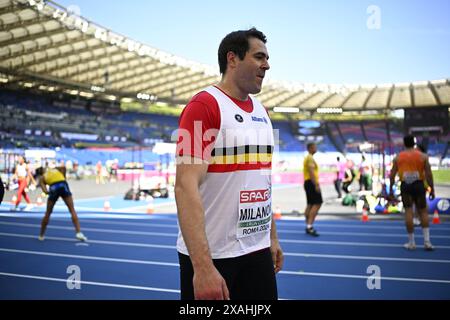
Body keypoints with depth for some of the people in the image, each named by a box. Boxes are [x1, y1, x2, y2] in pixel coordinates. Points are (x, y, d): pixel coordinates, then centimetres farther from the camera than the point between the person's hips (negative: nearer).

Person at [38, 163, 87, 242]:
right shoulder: (53, 168, 29)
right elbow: (63, 168, 7)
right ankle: (78, 232, -9)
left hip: (53, 188, 0)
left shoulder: (42, 178, 23)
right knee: (72, 210, 2)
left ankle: (41, 235, 27)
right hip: (63, 185, 0)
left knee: (47, 213, 18)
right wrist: (64, 178, 17)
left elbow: (44, 190, 3)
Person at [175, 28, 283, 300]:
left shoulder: (262, 112, 11)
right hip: (211, 256, -7)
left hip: (258, 251, 7)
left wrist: (272, 237, 17)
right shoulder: (204, 106, -13)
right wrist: (202, 266, -27)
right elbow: (186, 186, -21)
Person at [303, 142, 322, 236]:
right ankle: (309, 226, -21)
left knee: (310, 204, 12)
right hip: (312, 183, -11)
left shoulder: (307, 158, 20)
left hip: (307, 182, 11)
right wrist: (316, 185, -25)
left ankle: (308, 226, 15)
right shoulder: (310, 158, -12)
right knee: (317, 204, -14)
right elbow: (311, 172, -21)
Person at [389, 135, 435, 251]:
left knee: (408, 212, 2)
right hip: (418, 185, 0)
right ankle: (426, 241, 3)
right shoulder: (422, 156, 3)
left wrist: (390, 189, 12)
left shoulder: (398, 157, 6)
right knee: (423, 212, 9)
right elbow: (429, 174, -1)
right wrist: (432, 189, 5)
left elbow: (392, 175, 5)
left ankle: (411, 243, 5)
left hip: (405, 185, 1)